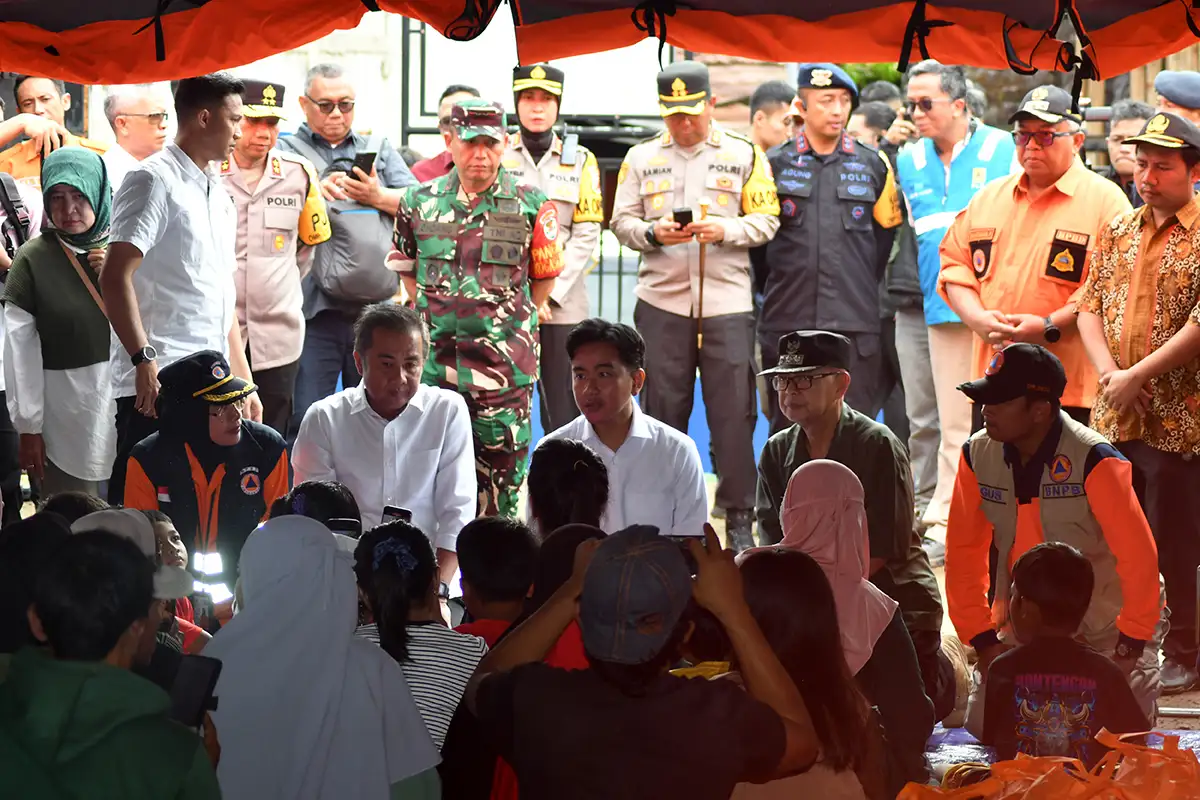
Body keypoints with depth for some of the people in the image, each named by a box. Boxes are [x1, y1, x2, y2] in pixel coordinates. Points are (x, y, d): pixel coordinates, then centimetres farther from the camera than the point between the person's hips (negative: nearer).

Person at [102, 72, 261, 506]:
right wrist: (144, 361, -24)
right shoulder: (154, 181, -6)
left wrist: (244, 382, 22)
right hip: (157, 387, -9)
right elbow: (115, 277, -16)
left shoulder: (217, 194, 21)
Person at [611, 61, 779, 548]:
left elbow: (766, 221, 4)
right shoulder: (641, 158, 11)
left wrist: (726, 229, -14)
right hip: (661, 302, 1)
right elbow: (621, 221, 9)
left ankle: (739, 515, 5)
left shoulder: (744, 155, 6)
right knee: (662, 408, 5)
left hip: (728, 303, -1)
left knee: (734, 411, -3)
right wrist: (653, 233, -11)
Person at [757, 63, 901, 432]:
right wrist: (774, 287, 10)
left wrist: (863, 288, 11)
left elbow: (886, 232, 16)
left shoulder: (873, 165, 8)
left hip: (856, 327, 0)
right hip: (788, 323, 0)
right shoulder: (774, 164, 6)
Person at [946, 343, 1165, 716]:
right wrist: (983, 639, -4)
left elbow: (1139, 556, -21)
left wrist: (1130, 646, -17)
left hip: (1106, 626, -4)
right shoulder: (977, 455, -8)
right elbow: (964, 551, 0)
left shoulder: (1093, 460, -25)